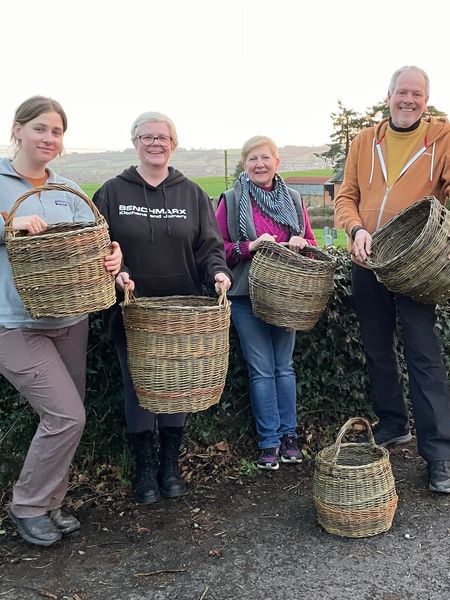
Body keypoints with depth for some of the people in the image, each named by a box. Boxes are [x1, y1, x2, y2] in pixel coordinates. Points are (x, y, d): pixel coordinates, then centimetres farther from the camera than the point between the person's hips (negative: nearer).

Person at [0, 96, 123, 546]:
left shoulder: (70, 190, 11)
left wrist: (112, 256, -19)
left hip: (70, 320, 6)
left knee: (64, 418, 12)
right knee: (67, 416, -11)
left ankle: (49, 504, 32)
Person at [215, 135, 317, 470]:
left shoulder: (293, 199, 9)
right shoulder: (231, 200, -1)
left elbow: (311, 243, 15)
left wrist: (301, 243, -8)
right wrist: (249, 247, -18)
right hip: (247, 295, -3)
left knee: (284, 366, 10)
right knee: (261, 369, 0)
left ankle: (289, 435, 21)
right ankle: (269, 441, 11)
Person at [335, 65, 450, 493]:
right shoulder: (364, 141, 9)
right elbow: (346, 196, 8)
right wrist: (357, 229, -11)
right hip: (368, 264, 4)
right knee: (377, 351, 14)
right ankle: (392, 425, 32)